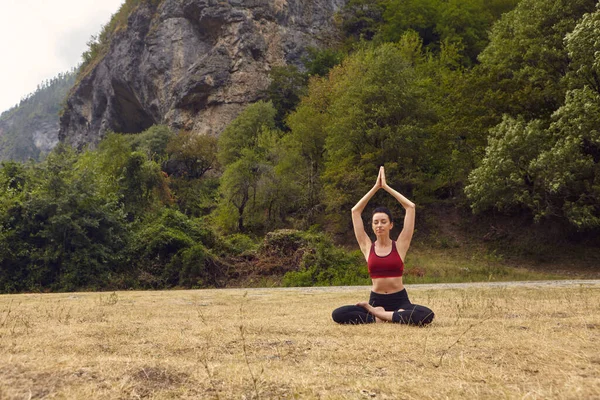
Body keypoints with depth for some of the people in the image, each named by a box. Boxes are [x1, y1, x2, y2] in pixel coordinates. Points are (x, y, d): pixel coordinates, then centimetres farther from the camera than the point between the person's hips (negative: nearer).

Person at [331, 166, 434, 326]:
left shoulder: (400, 245, 1)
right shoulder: (367, 246, 4)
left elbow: (410, 206, -3)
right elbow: (355, 211, 3)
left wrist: (386, 186, 2)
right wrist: (375, 187, 3)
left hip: (399, 300, 0)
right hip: (376, 300, 0)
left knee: (426, 315, -33)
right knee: (337, 314, -23)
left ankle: (377, 314, -16)